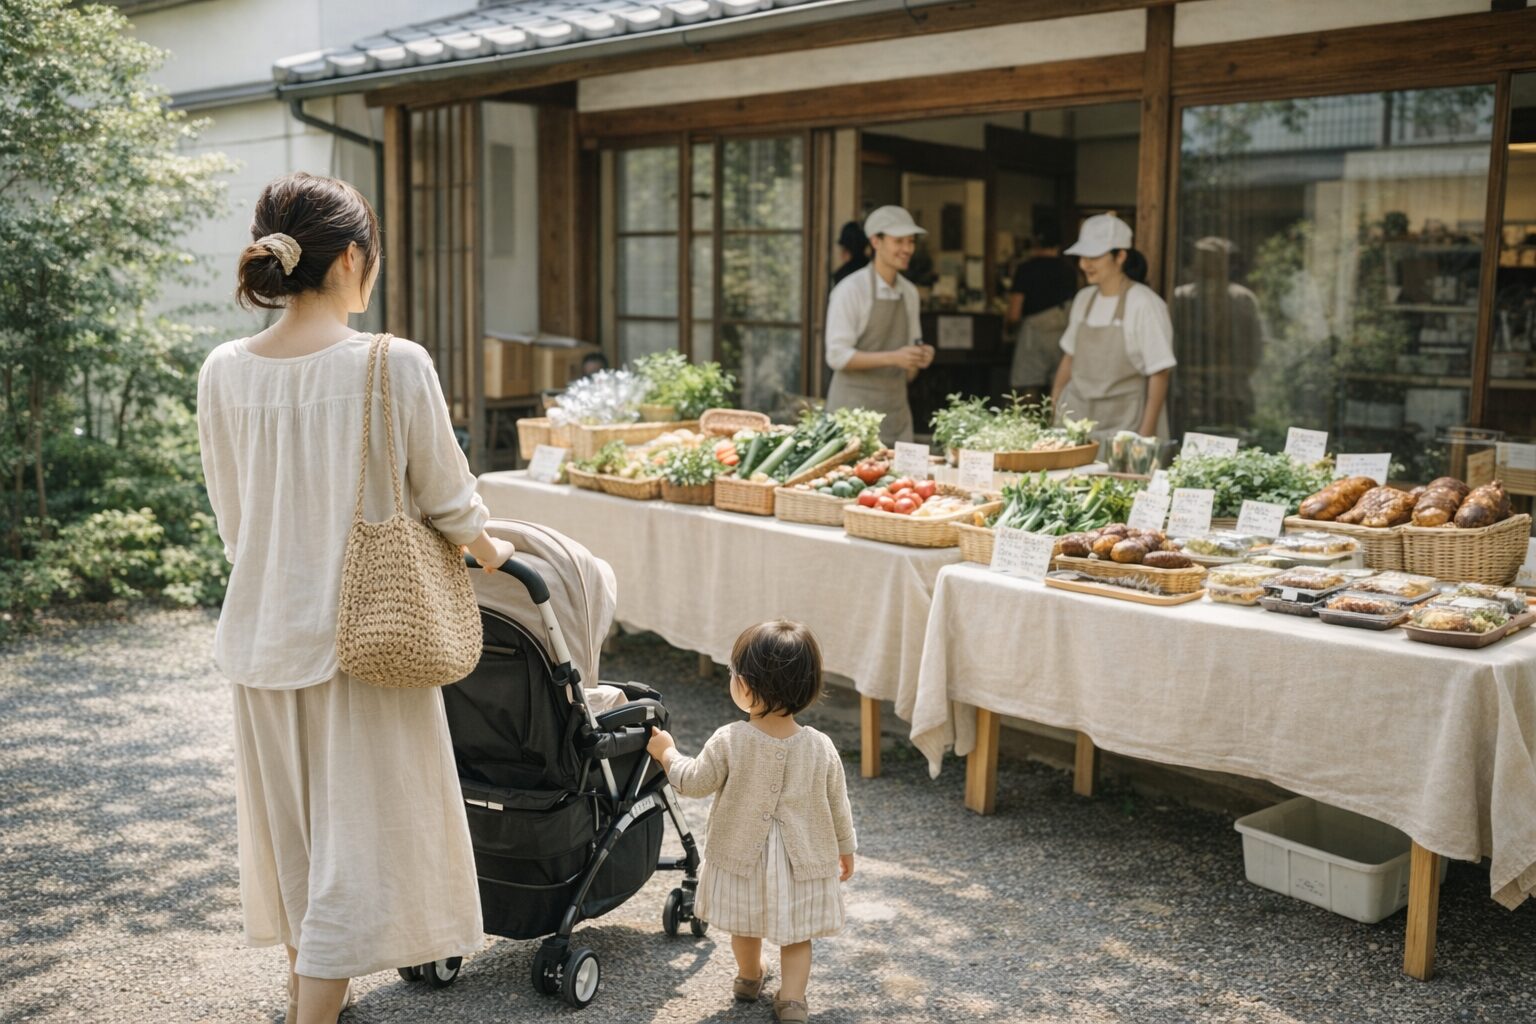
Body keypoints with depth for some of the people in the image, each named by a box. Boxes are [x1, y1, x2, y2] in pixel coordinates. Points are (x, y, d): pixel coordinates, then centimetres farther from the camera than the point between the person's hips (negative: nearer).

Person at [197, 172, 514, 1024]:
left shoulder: (224, 372, -5)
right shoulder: (395, 365, -18)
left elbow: (232, 520, 5)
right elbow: (445, 496, -7)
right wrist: (485, 547, 14)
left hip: (263, 629, 6)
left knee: (290, 813, 23)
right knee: (360, 827, 8)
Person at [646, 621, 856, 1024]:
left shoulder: (729, 742, -21)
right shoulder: (821, 748, -14)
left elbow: (693, 783, -9)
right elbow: (837, 805, -3)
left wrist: (667, 754, 9)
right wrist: (846, 847, 14)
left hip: (742, 854, 0)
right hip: (802, 857, 0)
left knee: (746, 925, 24)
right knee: (795, 934, 17)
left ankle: (749, 976, 46)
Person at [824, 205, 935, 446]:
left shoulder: (909, 292, 12)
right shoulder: (851, 290, -8)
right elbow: (837, 356, -15)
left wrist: (919, 359, -4)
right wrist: (892, 357, -21)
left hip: (896, 407, 6)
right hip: (855, 408, -6)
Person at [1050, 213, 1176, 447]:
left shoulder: (1145, 304, -10)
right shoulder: (1084, 299, 9)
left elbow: (1160, 373, -10)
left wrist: (1145, 435, -14)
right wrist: (1053, 405, 10)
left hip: (1122, 422, -5)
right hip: (1077, 415, 5)